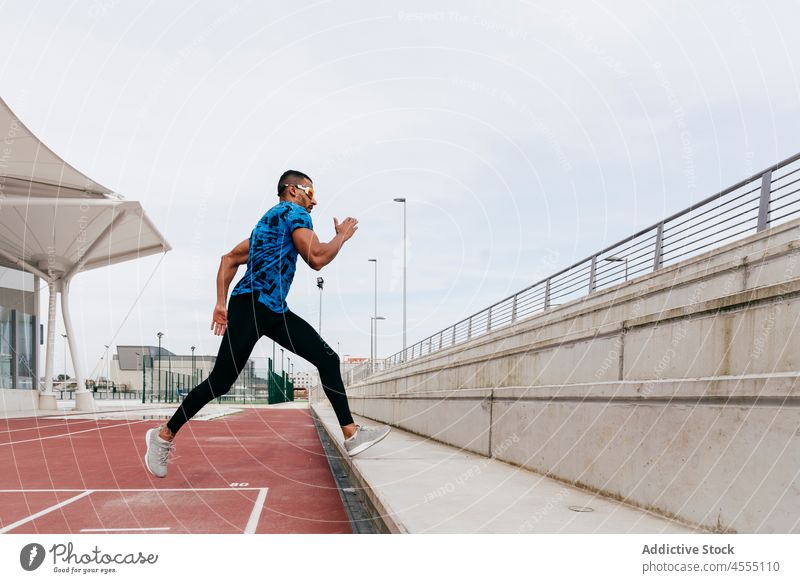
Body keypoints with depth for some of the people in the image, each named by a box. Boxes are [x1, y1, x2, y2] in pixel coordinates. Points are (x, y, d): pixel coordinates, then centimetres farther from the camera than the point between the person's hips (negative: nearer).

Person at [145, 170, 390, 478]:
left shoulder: (270, 220, 26)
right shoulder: (294, 212, -3)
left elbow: (230, 259, 24)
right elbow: (317, 259, -15)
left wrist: (221, 303, 19)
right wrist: (342, 236, 2)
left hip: (275, 312, 10)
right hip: (251, 305, -10)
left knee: (328, 359, 1)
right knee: (221, 381, -8)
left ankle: (351, 435, 0)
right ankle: (164, 436, 7)